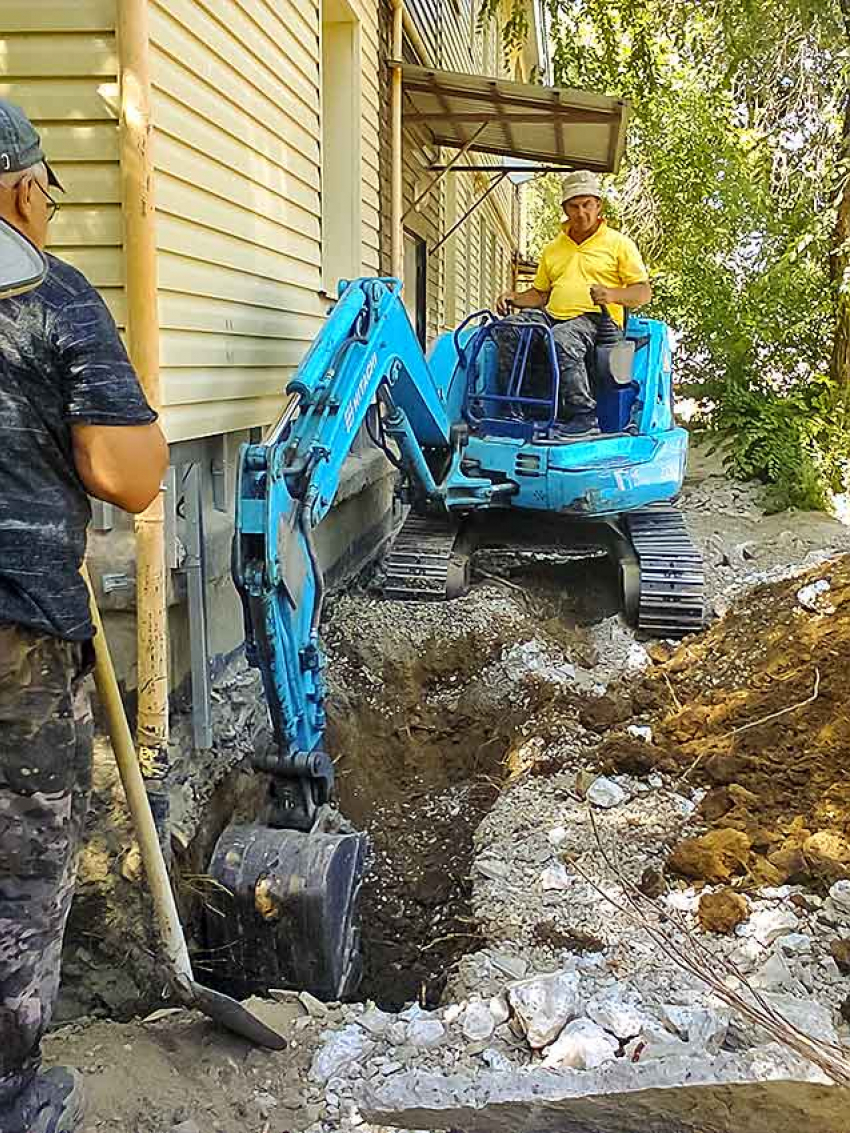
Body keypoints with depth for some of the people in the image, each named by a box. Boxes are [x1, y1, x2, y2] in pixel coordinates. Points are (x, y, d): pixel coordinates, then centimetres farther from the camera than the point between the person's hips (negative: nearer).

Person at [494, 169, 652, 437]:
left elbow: (644, 292, 3)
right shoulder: (553, 249, 26)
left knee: (561, 339, -39)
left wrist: (612, 294, -18)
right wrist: (515, 298, 7)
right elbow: (540, 293, 29)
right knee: (509, 327, -23)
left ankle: (584, 414, -35)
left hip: (594, 318, -5)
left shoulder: (619, 243, 9)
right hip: (553, 316, 6)